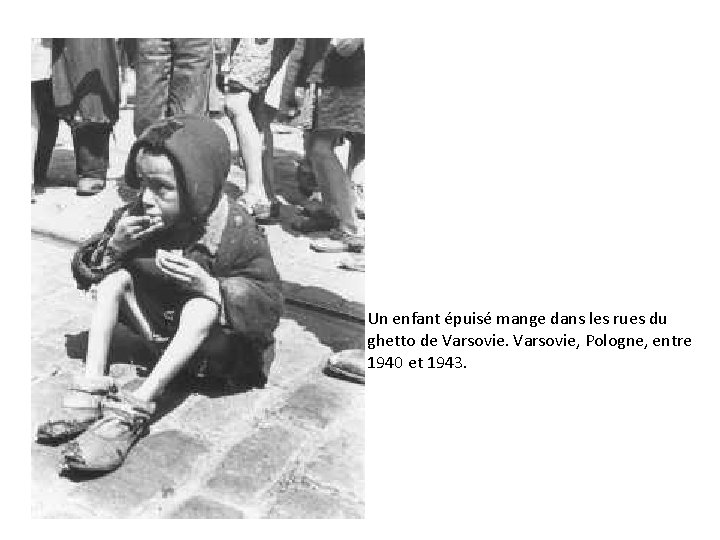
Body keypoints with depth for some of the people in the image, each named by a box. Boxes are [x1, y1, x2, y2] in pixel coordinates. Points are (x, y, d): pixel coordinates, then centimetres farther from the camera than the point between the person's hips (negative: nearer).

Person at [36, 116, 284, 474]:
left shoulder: (236, 230, -23)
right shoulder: (137, 216, -10)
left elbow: (269, 303, -25)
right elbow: (83, 270, -2)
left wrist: (209, 285, -40)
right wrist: (113, 246, -24)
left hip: (214, 337, -5)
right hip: (161, 328, 5)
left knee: (204, 304, -36)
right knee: (115, 274, -14)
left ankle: (135, 408, -42)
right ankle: (92, 388, -25)